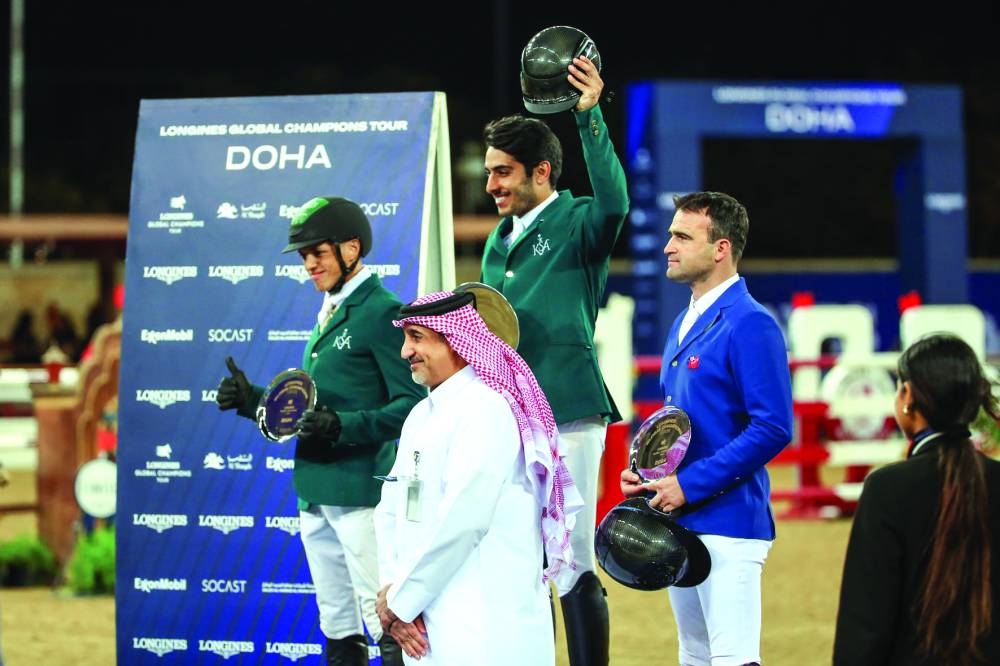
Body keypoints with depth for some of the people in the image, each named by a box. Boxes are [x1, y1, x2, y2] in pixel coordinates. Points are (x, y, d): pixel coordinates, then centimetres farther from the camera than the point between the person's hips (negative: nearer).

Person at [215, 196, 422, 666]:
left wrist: (341, 427, -25)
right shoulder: (328, 317, 19)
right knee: (336, 620, 13)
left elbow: (411, 405, -16)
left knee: (381, 613, -11)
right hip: (315, 491, 9)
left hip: (361, 487, -9)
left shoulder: (383, 313, -8)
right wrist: (251, 400, 11)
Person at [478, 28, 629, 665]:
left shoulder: (578, 224, -5)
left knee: (574, 567, -5)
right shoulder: (499, 239, 16)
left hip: (567, 416, -7)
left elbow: (614, 202, -29)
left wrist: (591, 117, -33)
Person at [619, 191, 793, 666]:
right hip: (680, 521, 10)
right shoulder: (685, 324, 16)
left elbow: (773, 428, -19)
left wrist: (690, 484, -19)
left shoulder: (749, 324, -13)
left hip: (728, 521, -10)